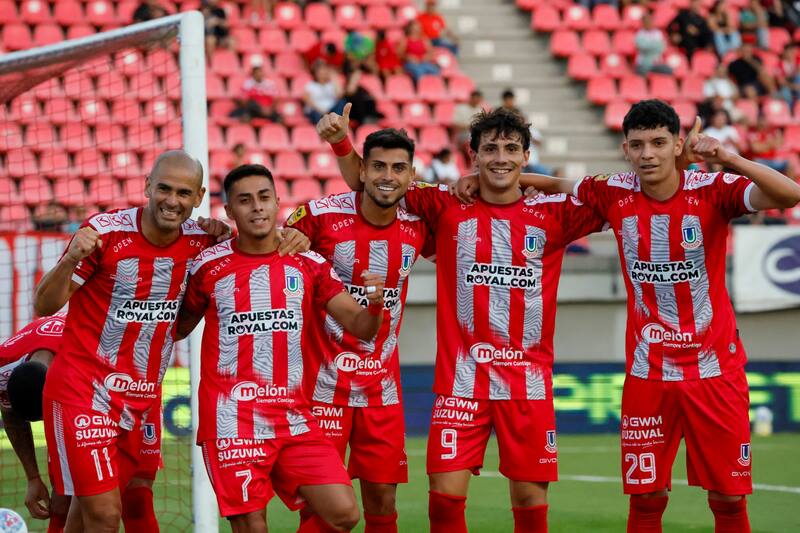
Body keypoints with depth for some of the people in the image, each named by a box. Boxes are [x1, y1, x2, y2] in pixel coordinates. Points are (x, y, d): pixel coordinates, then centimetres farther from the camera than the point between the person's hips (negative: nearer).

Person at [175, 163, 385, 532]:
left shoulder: (307, 264, 6)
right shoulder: (209, 266, 1)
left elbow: (361, 328, 2)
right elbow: (176, 329, 15)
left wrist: (374, 305, -18)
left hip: (294, 418, 3)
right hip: (233, 423, -3)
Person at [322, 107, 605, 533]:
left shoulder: (550, 215, 4)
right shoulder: (447, 208, 3)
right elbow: (365, 183, 7)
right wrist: (341, 142, -10)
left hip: (528, 383, 0)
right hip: (460, 381, 0)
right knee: (445, 497, -5)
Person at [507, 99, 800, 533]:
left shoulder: (712, 191, -11)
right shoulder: (615, 195, -2)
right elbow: (557, 185, 16)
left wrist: (729, 159, -37)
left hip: (715, 369, -2)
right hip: (647, 373, 2)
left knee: (729, 497, 3)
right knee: (646, 498, 4)